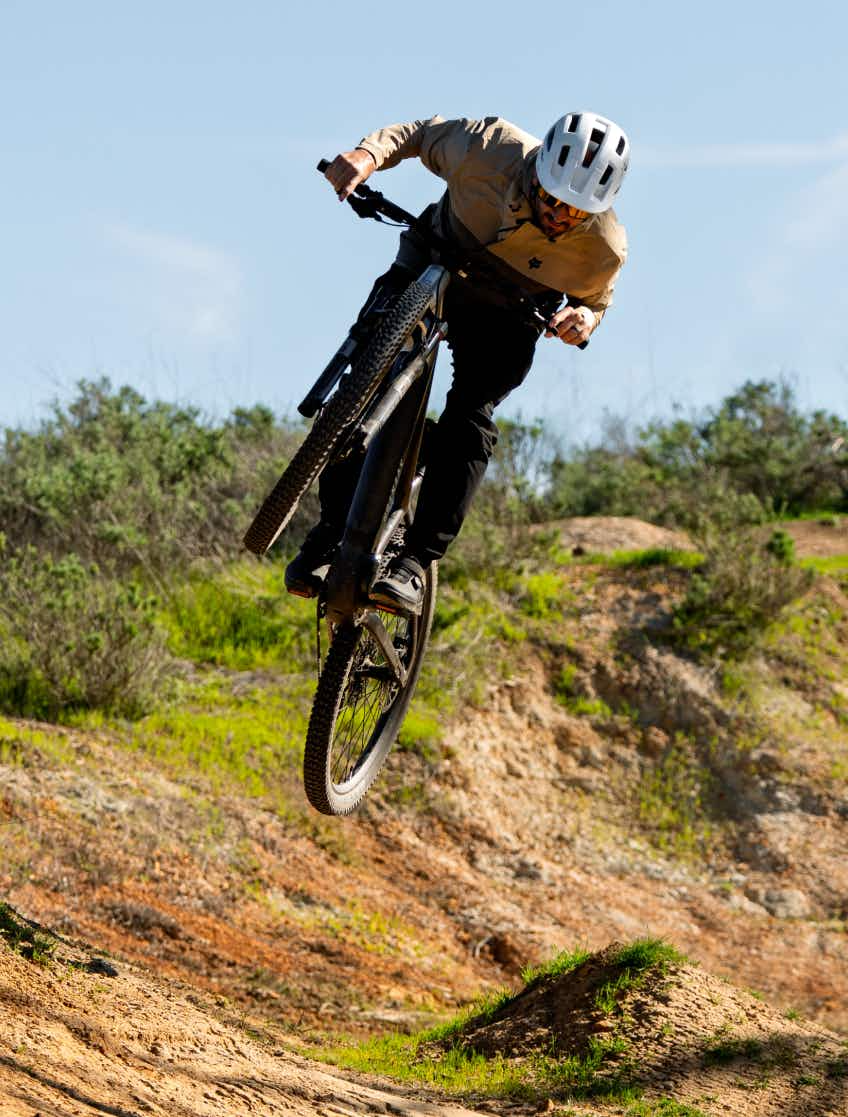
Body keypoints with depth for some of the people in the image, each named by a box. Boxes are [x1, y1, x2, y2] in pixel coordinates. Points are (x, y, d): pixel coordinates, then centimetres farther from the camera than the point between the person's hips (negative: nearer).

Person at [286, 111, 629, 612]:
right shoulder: (492, 150, -31)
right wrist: (369, 154, -30)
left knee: (471, 412, -23)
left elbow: (593, 301, -3)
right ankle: (333, 531, -12)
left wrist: (584, 320, -27)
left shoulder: (604, 248, -26)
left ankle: (417, 561, -23)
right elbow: (422, 134, -11)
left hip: (504, 315, 0)